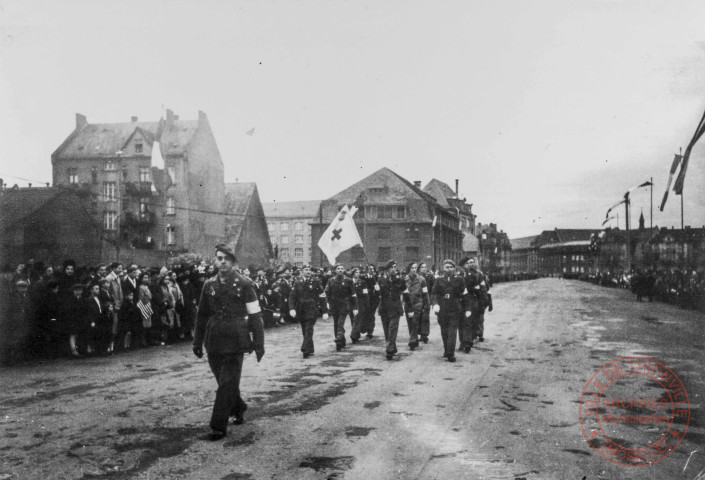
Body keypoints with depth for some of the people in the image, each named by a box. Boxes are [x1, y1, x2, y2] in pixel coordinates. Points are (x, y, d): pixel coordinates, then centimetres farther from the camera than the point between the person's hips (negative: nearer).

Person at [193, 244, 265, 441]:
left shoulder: (244, 284, -4)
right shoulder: (209, 284, 8)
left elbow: (255, 316, -3)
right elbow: (202, 314, 15)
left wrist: (258, 343, -6)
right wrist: (198, 341, 14)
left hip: (235, 341, -4)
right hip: (214, 341, 4)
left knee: (227, 384, -5)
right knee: (225, 382, 14)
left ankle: (219, 427, 2)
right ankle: (238, 408, 39)